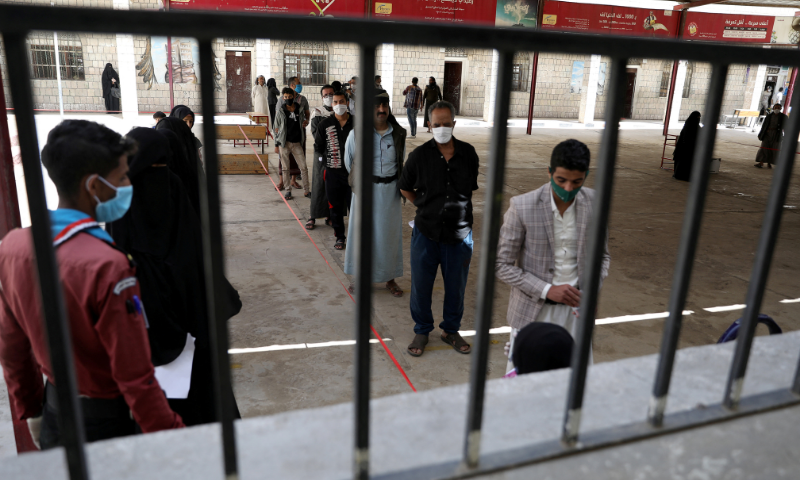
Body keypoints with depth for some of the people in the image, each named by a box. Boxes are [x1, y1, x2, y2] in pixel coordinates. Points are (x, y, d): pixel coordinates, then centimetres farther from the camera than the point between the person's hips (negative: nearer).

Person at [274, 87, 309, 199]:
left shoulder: (300, 110, 6)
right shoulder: (280, 112, 1)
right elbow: (277, 129, 3)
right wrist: (276, 145, 1)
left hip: (297, 143, 2)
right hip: (284, 143, -1)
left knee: (304, 167, -1)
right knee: (286, 168, 3)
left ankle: (306, 190, 8)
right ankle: (288, 190, 14)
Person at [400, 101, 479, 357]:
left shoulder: (468, 153, -1)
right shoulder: (420, 155, -6)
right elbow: (405, 188, 8)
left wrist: (457, 208, 7)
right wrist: (425, 206, 5)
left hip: (459, 234, 1)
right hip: (426, 233, -1)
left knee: (456, 287, 13)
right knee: (421, 286, 10)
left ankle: (451, 330, 35)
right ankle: (422, 331, 32)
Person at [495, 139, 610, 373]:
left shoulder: (595, 204, -4)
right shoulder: (522, 207, -15)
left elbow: (602, 255, 10)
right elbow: (502, 265, -11)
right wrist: (547, 290, -18)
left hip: (575, 310, 3)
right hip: (533, 309, -3)